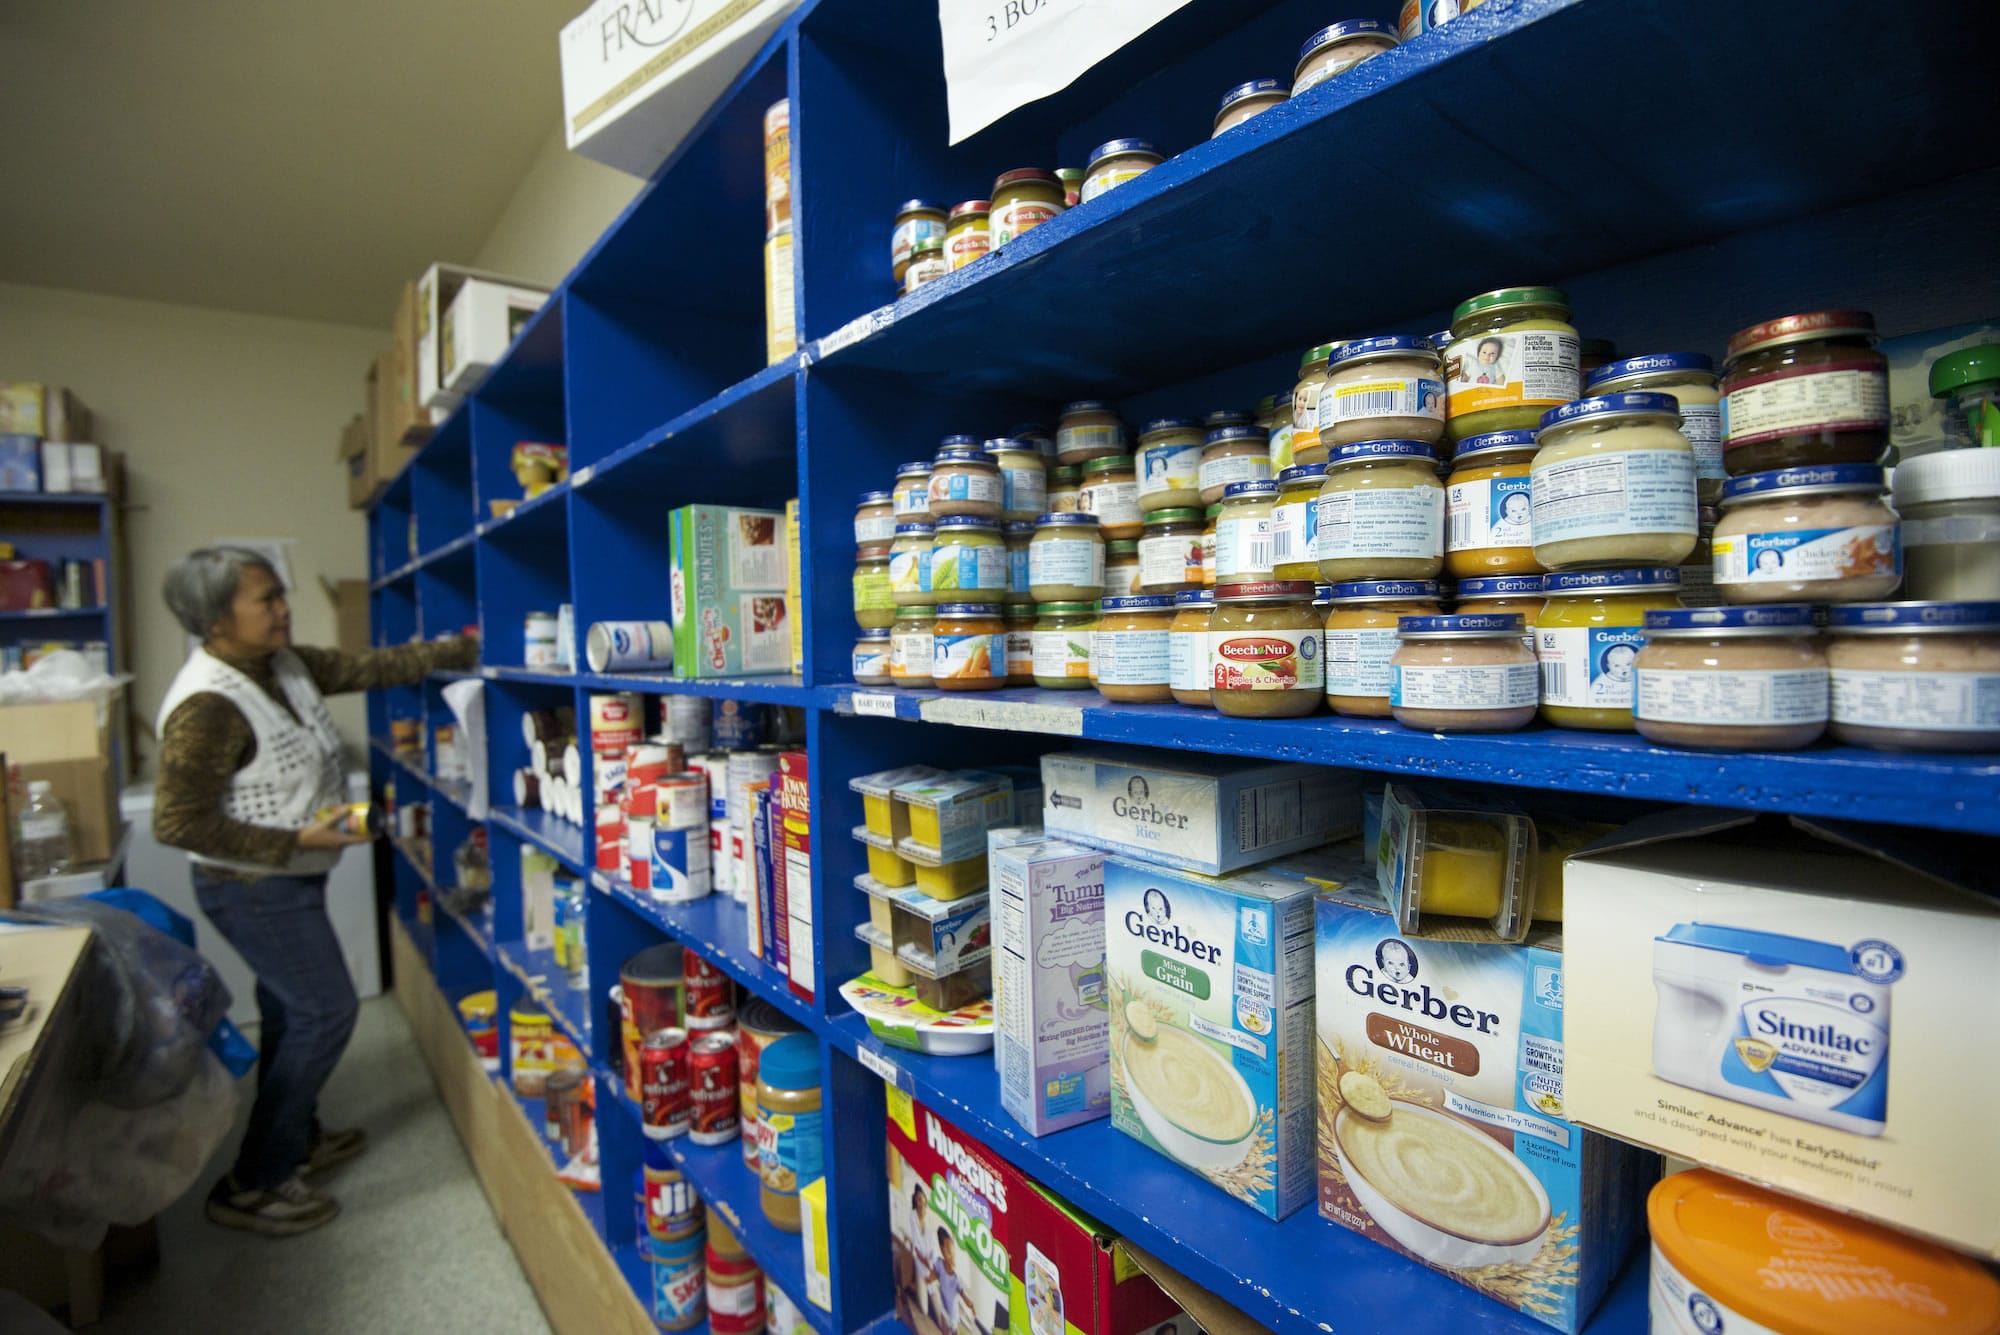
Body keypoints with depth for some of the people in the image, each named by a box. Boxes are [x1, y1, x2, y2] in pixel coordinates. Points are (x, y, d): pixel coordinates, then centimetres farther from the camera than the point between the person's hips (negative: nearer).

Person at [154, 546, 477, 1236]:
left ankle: (297, 1139, 42)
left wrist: (463, 648, -2)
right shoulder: (207, 707, -26)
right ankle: (249, 1188, 13)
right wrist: (298, 840, -24)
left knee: (291, 1011, 22)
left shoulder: (283, 665, -2)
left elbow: (370, 667, 3)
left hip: (287, 882, 9)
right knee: (326, 1013, -2)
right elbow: (177, 822, -24)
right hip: (254, 890, -9)